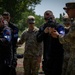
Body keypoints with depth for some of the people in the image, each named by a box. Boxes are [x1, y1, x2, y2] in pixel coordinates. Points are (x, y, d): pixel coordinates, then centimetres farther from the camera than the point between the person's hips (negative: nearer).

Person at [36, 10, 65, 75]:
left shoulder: (59, 26, -5)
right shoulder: (42, 28, 9)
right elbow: (38, 39, 1)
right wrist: (44, 32, -14)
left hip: (57, 56, -5)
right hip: (47, 56, 5)